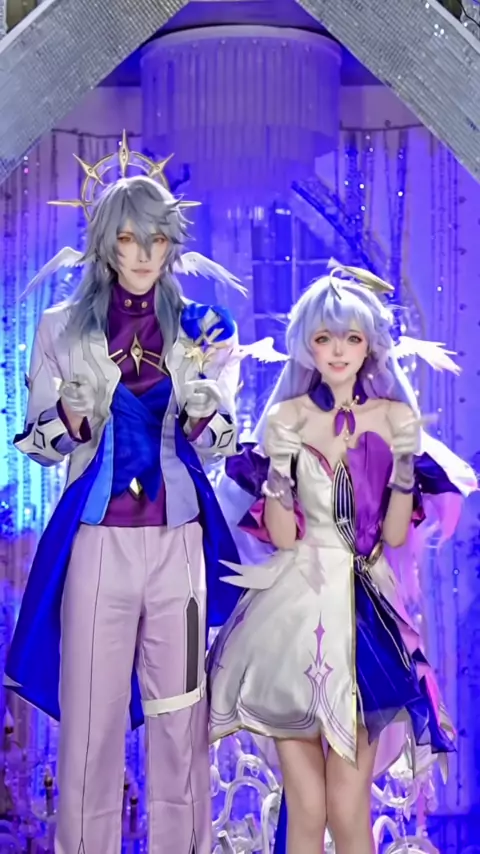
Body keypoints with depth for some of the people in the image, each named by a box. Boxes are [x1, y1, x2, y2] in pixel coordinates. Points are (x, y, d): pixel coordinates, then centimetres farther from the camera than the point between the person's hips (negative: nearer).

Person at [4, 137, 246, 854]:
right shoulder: (62, 327, 6)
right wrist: (73, 410, -13)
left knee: (180, 712, 6)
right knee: (91, 713, 2)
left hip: (180, 541, 1)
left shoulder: (201, 329, 8)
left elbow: (218, 449, 10)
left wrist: (201, 405, -10)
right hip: (96, 541, -1)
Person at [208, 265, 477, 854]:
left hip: (365, 609, 1)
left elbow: (394, 536, 2)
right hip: (297, 606, -1)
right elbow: (281, 537, -4)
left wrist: (404, 467, -11)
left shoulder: (398, 419, 3)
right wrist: (281, 469, -18)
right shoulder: (285, 418, 0)